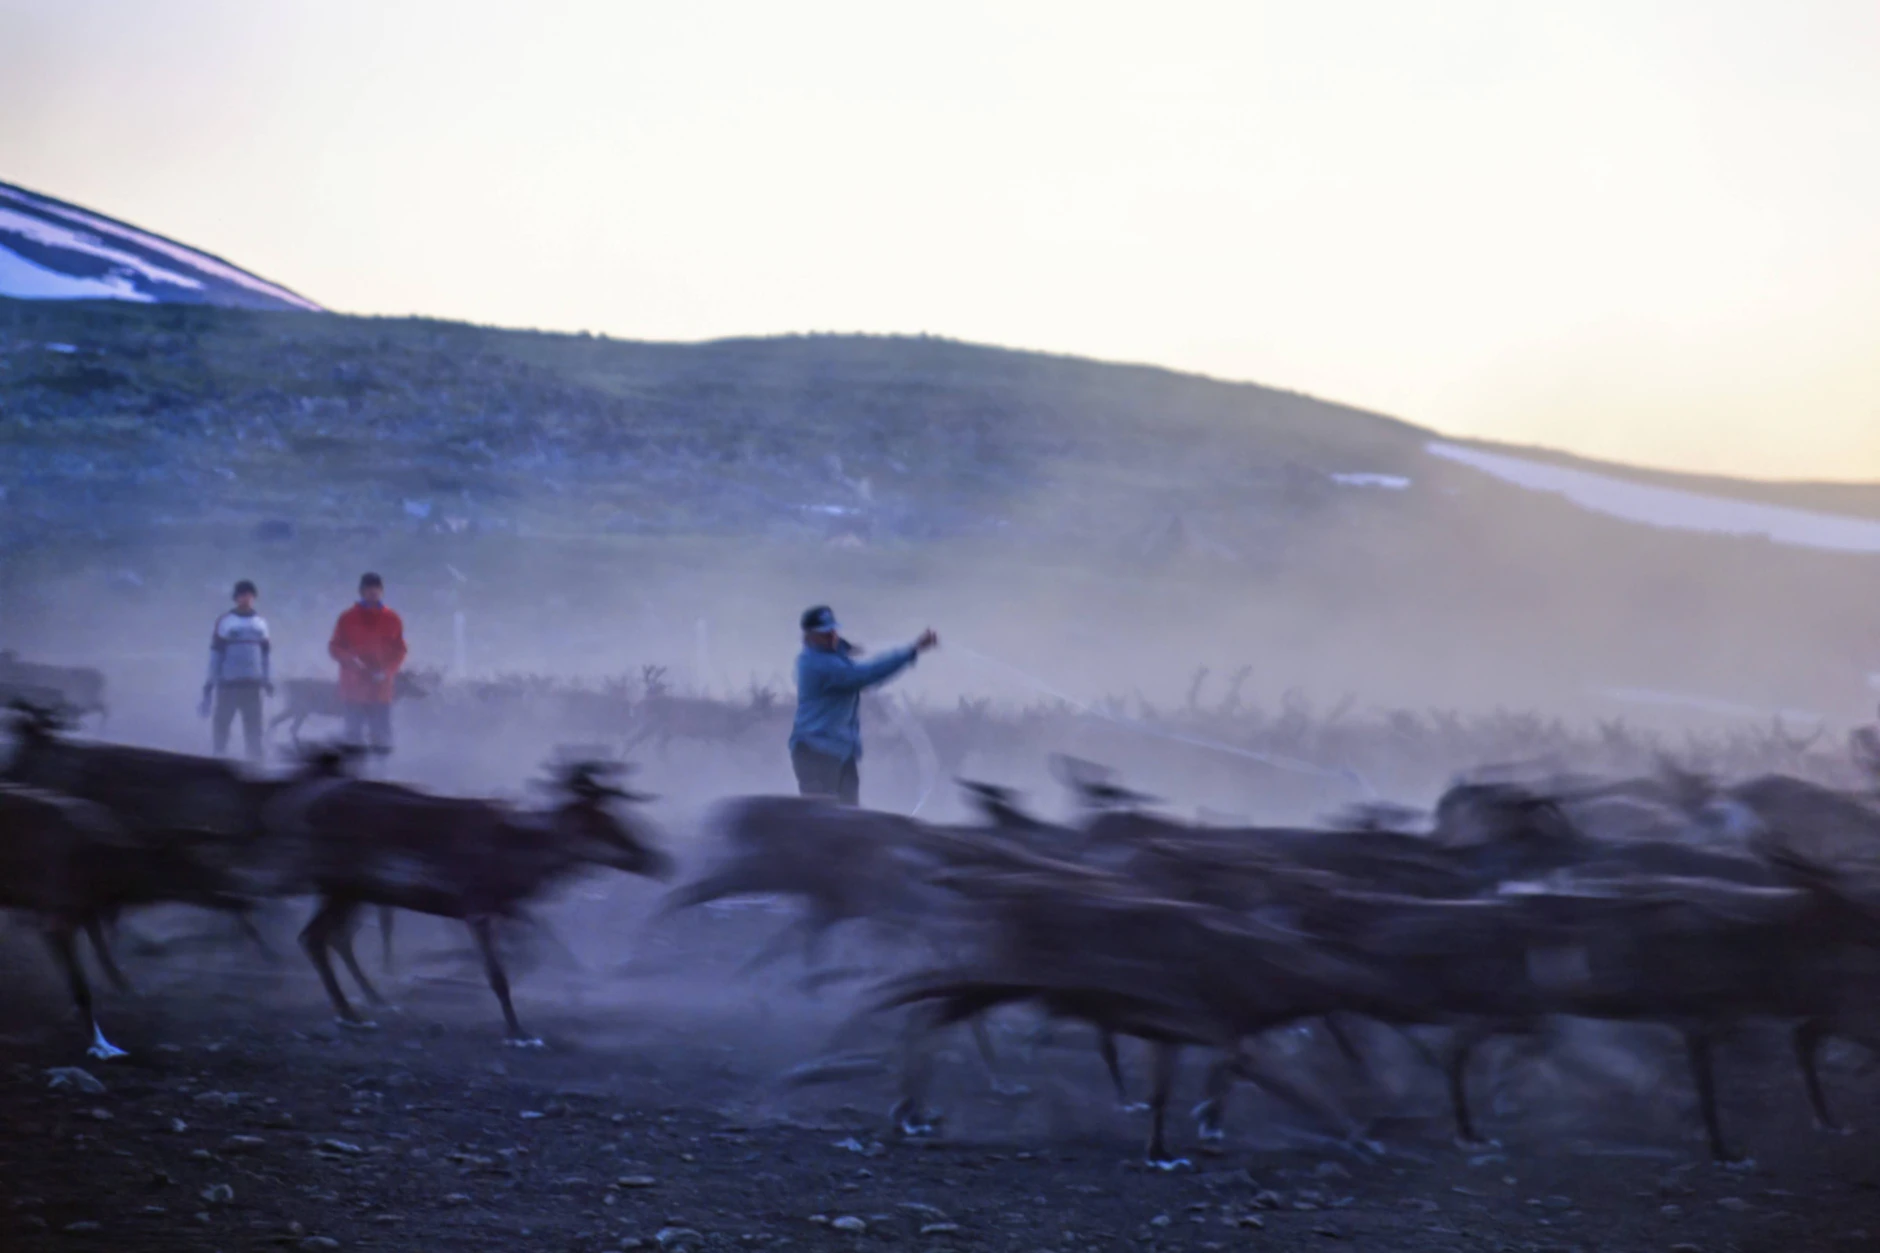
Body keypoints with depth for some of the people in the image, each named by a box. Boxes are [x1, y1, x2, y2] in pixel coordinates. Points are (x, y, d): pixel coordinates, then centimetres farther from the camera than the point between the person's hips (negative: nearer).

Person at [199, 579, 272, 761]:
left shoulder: (261, 623, 10)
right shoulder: (225, 622, -2)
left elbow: (266, 653, 15)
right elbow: (215, 652, -3)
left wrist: (269, 680, 10)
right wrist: (210, 683, -6)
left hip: (252, 684, 3)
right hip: (228, 684, -3)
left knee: (253, 728, 3)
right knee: (221, 725, -2)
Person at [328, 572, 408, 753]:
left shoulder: (392, 620, 3)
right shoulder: (347, 619, 2)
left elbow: (399, 651, 6)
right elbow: (334, 648, 4)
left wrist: (385, 671, -11)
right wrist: (351, 660, -16)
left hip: (380, 689, 0)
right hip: (353, 688, 0)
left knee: (382, 738, -3)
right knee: (355, 735, 0)